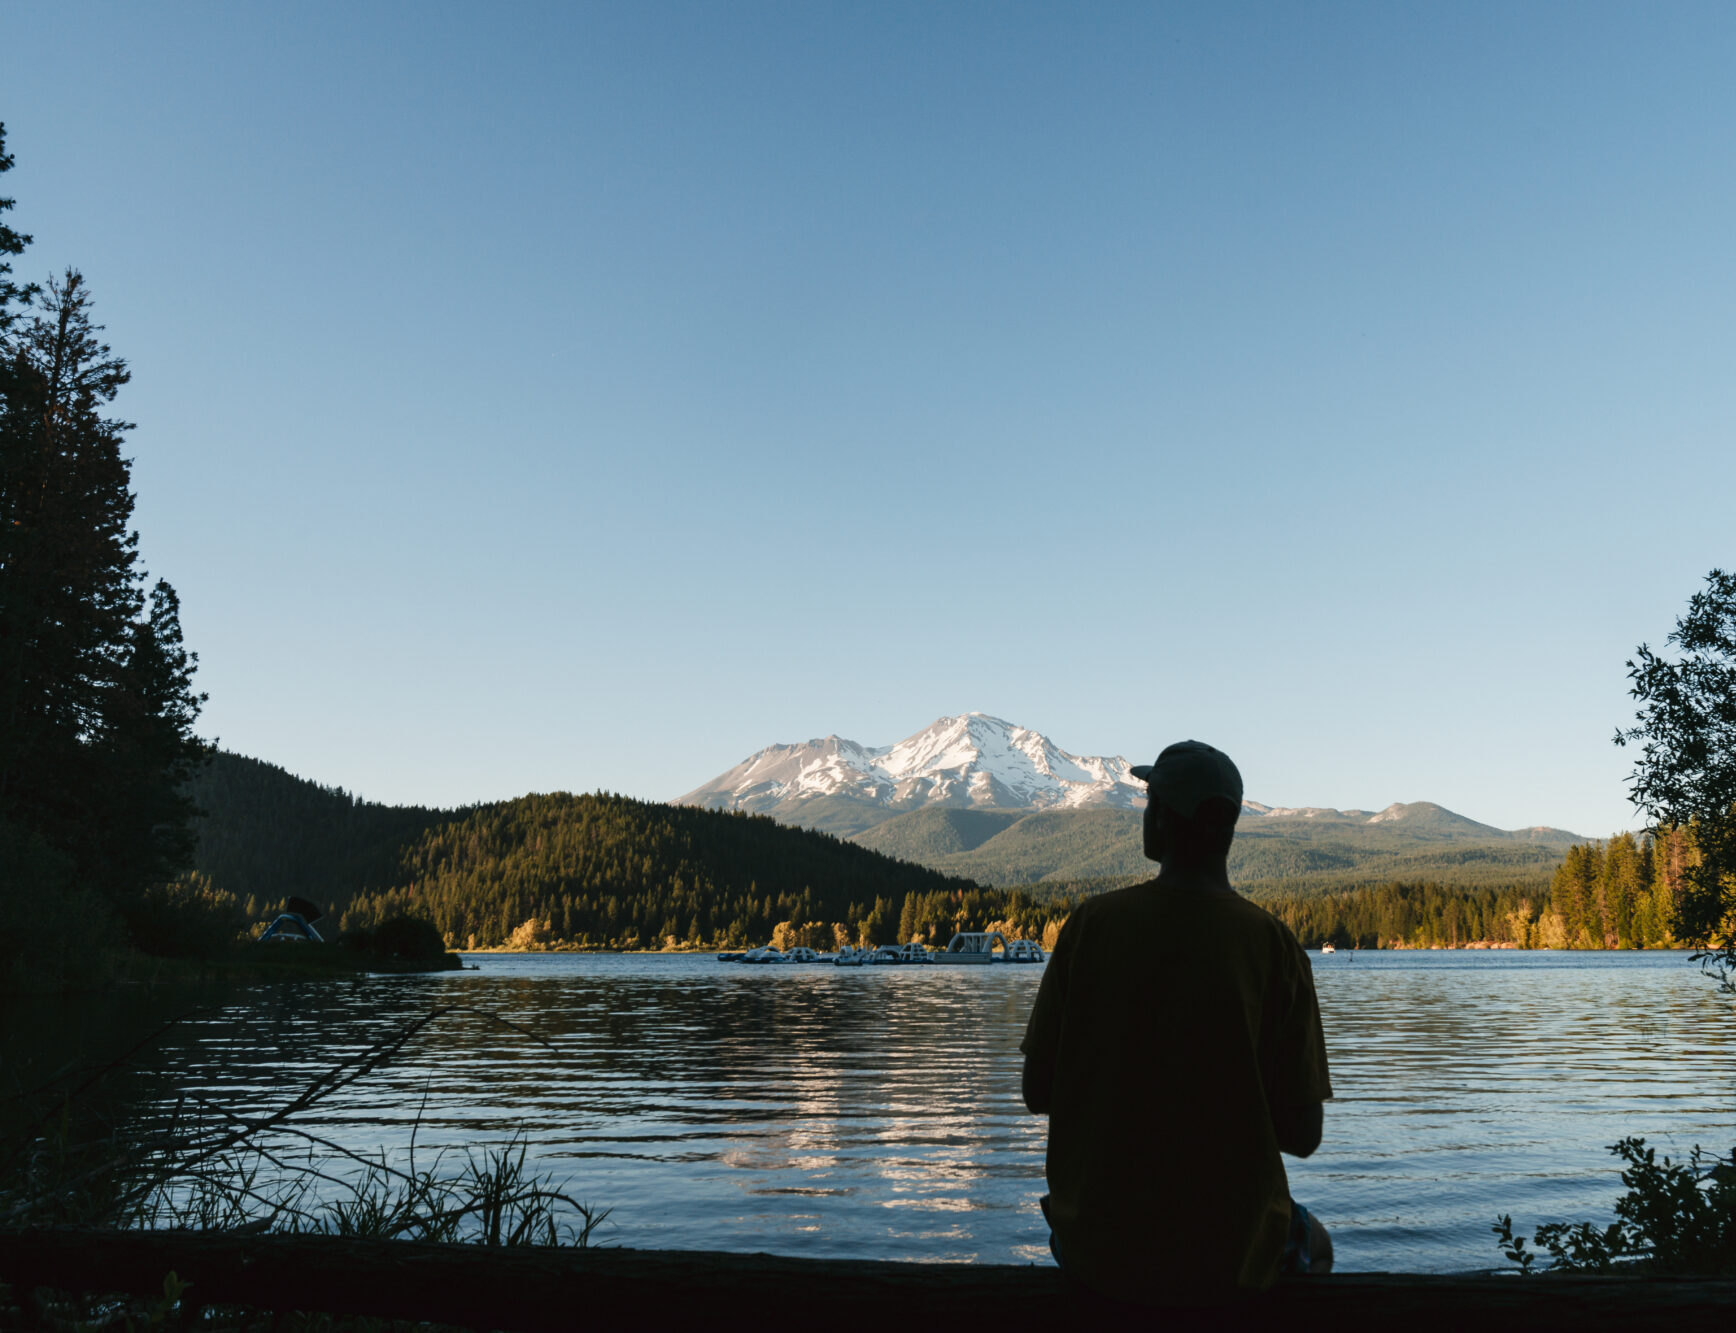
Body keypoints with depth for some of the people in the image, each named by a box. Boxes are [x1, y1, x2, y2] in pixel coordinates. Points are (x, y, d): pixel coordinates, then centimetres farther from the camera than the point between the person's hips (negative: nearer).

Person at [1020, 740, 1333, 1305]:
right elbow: (1303, 1134, -10)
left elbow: (1037, 1094, -5)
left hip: (1098, 1253, 1)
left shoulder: (1091, 921, -12)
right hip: (1229, 1254, 0)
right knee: (1311, 1241, 34)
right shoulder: (1271, 942, -13)